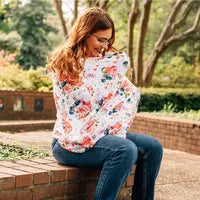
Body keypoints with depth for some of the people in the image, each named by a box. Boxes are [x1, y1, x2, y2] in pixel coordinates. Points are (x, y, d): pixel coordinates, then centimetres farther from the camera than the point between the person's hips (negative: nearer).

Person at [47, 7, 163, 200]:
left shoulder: (106, 62, 13)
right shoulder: (65, 64, -5)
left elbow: (130, 93, 8)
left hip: (102, 134, 7)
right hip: (72, 142, -7)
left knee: (152, 147, -13)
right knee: (125, 149, -32)